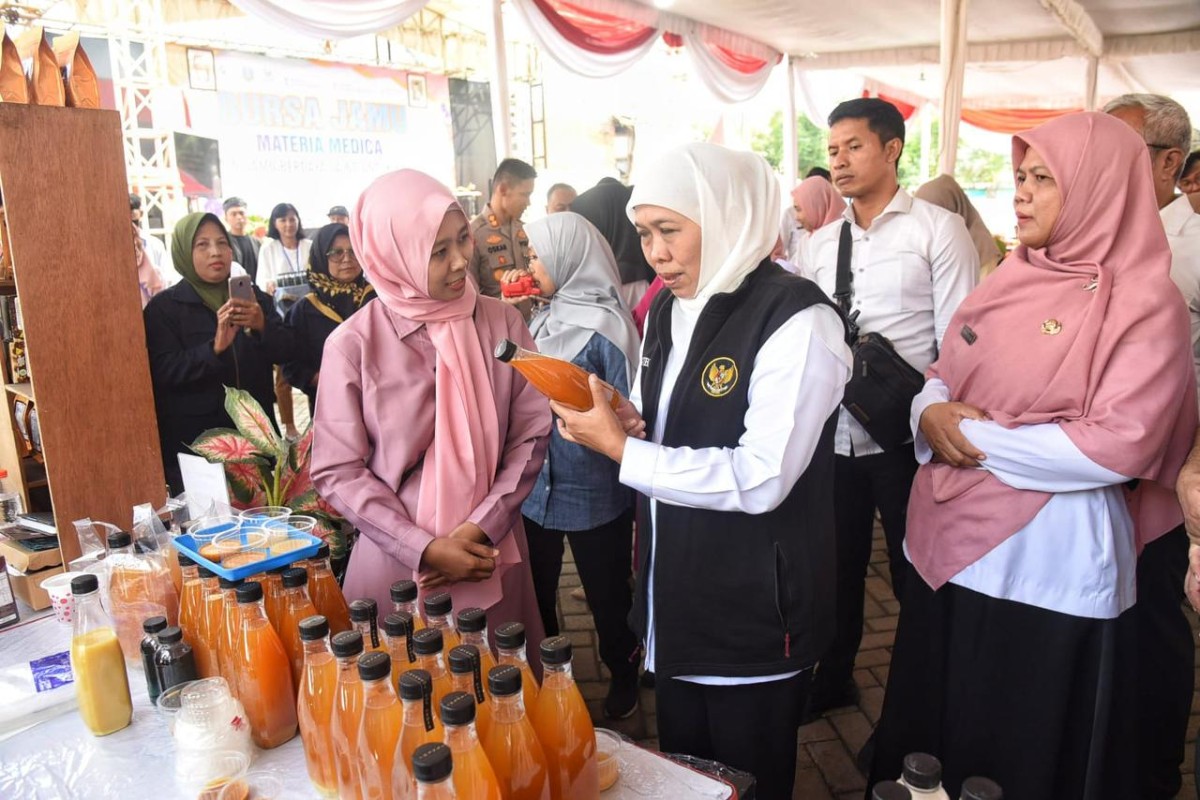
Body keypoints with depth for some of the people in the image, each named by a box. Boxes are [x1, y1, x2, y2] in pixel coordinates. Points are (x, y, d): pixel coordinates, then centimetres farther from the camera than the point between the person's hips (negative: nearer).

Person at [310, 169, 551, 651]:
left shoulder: (502, 322, -3)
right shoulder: (352, 344, -10)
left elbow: (532, 433, -2)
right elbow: (337, 471, -8)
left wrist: (482, 528, -12)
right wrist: (424, 549, -13)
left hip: (491, 555, 2)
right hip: (397, 562, -2)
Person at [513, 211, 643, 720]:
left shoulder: (605, 326, -17)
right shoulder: (546, 317, 5)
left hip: (592, 492, -6)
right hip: (536, 486, 7)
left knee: (607, 597, 15)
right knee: (534, 594, 21)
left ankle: (623, 674, 41)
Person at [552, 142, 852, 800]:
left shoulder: (796, 321, -20)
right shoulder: (669, 310, 6)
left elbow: (761, 479, -26)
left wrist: (621, 448, -25)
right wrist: (630, 420, -7)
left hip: (755, 618, -7)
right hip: (673, 606, 7)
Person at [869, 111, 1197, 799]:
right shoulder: (1013, 278, 9)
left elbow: (1118, 445, -20)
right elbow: (944, 374, 12)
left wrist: (979, 437, -17)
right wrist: (931, 411, -11)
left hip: (1047, 568, -6)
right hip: (952, 544, 6)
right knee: (933, 727, 21)